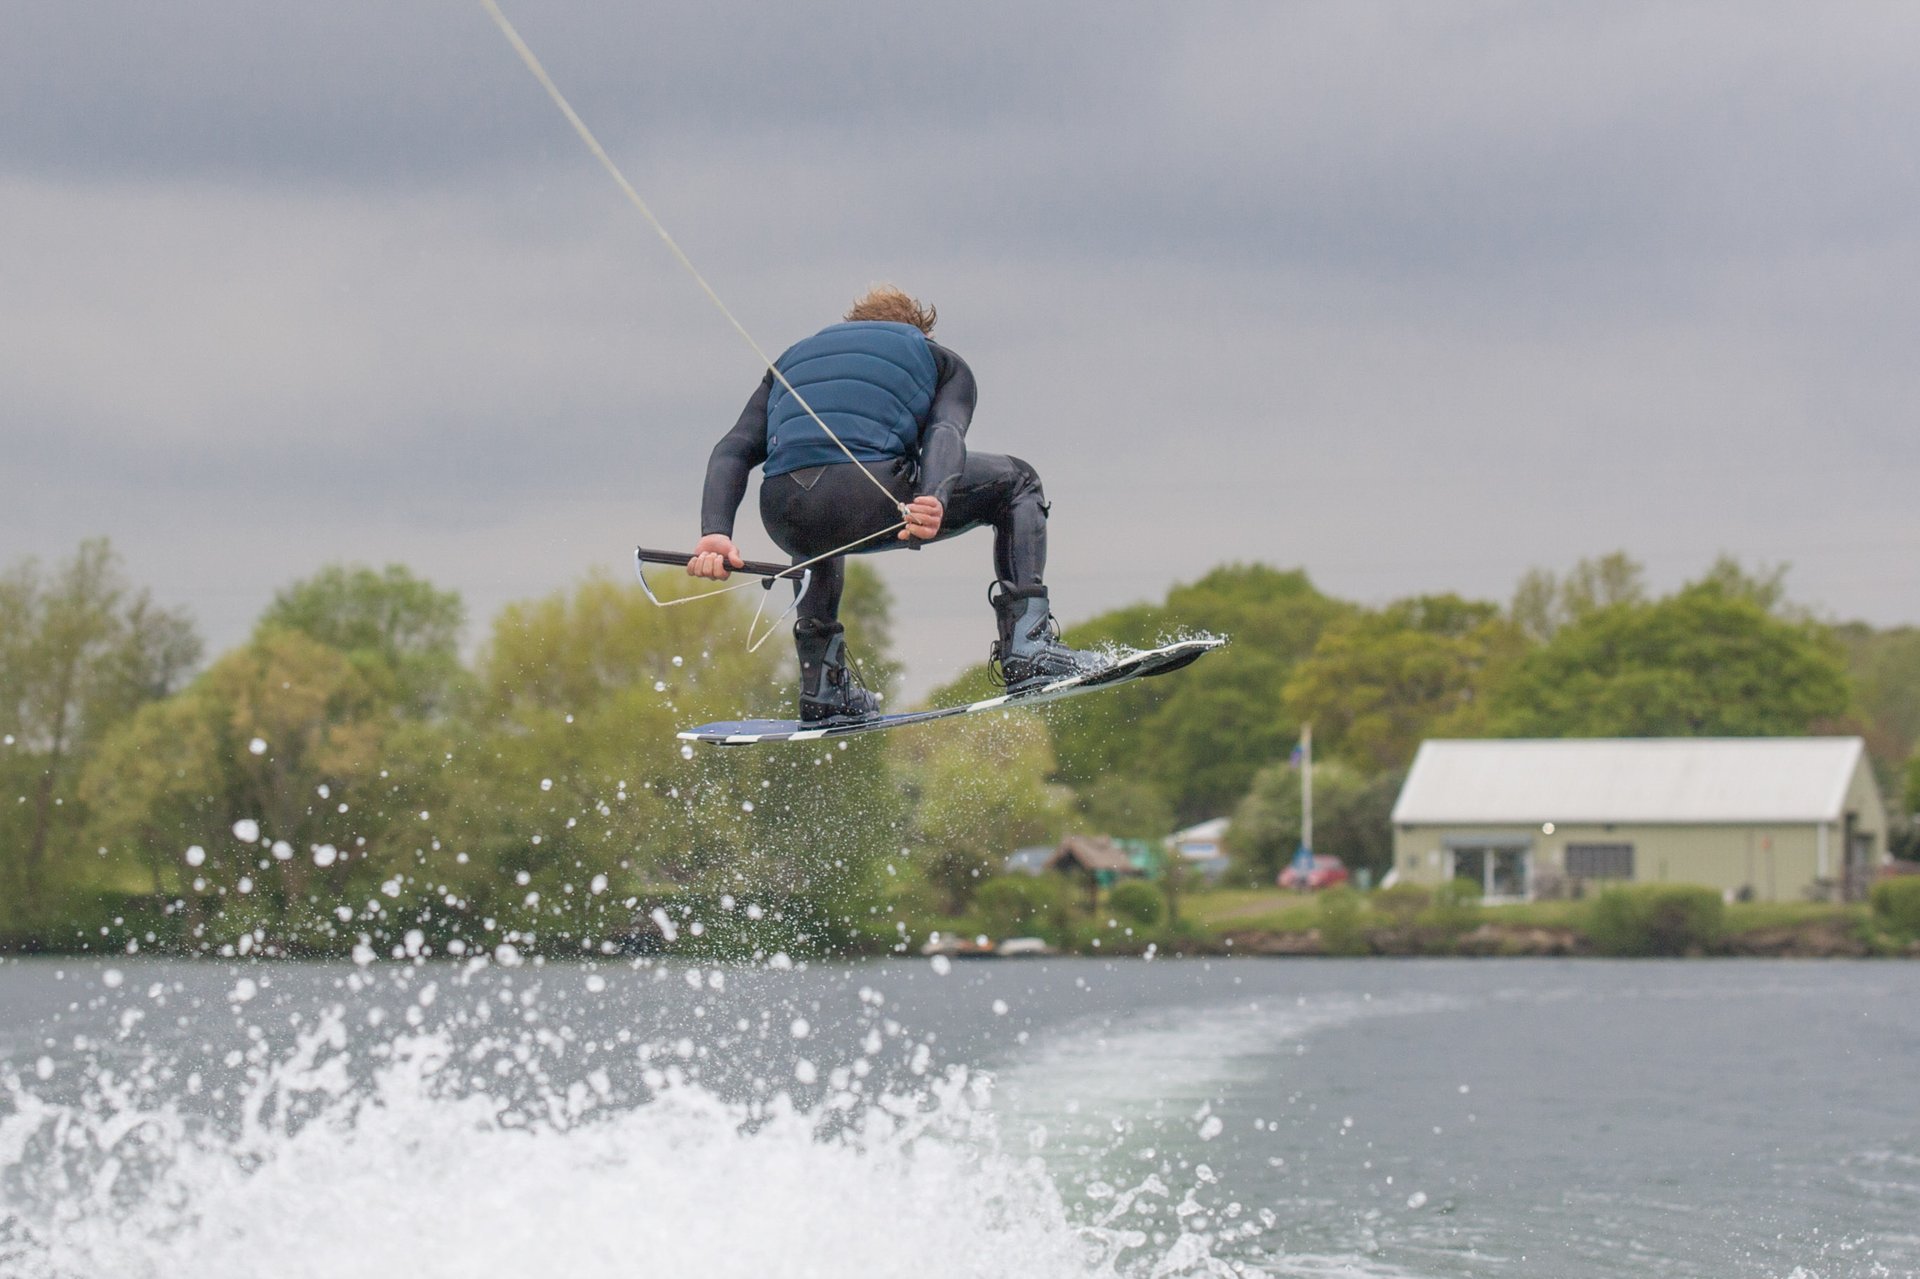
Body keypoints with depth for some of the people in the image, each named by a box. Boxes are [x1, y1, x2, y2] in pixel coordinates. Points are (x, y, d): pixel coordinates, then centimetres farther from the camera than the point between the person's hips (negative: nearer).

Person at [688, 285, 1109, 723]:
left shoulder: (793, 359, 37)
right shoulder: (942, 362, 29)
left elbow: (733, 450, 18)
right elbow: (945, 431, 3)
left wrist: (715, 533, 4)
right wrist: (933, 499, -16)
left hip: (787, 521, 4)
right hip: (871, 503, -4)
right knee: (1015, 484, 23)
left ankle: (822, 687, 32)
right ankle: (1028, 648, 8)